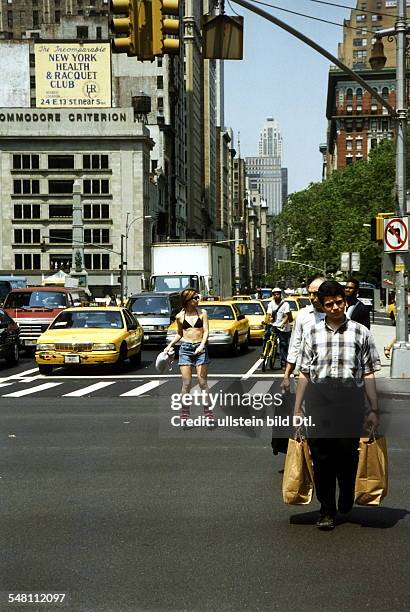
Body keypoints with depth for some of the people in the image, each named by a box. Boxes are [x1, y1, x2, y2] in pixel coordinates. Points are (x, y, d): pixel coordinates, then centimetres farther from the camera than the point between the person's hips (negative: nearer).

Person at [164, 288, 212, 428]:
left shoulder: (202, 313, 4)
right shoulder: (180, 316, 7)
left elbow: (206, 331, -3)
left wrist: (202, 345, -19)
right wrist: (170, 345, 9)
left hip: (200, 348, -1)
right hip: (185, 348, 1)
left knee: (203, 382, -4)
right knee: (186, 383, -1)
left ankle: (208, 415, 0)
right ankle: (184, 416, 5)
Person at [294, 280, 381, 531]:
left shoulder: (360, 332, 5)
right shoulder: (313, 333, 10)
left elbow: (369, 374, 4)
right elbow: (304, 372, 12)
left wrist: (374, 410, 2)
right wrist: (297, 408, 9)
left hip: (350, 400, -1)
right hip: (318, 399, 1)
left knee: (348, 455, 5)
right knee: (321, 458, 4)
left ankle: (347, 506, 28)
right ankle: (327, 510, 15)